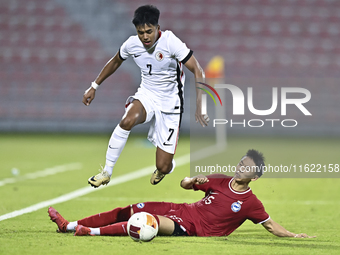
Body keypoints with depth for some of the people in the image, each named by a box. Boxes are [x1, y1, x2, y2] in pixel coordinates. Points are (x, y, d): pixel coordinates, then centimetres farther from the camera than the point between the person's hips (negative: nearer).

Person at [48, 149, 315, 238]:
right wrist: (195, 180, -3)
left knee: (153, 221, -31)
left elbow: (271, 225, 4)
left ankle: (91, 232, -34)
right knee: (131, 210, -3)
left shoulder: (250, 203, -3)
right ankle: (70, 225, -2)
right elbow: (184, 184, 19)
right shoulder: (221, 180, 12)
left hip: (195, 228, -7)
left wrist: (293, 236, -8)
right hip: (184, 210, 7)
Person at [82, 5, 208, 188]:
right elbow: (115, 62, 14)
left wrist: (200, 104, -32)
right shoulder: (132, 44, -9)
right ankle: (106, 172, -21)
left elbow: (197, 71, -21)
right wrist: (94, 86, 16)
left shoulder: (170, 42, -22)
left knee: (163, 167, -7)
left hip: (169, 103, -2)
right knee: (128, 120, -36)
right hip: (146, 95, 3)